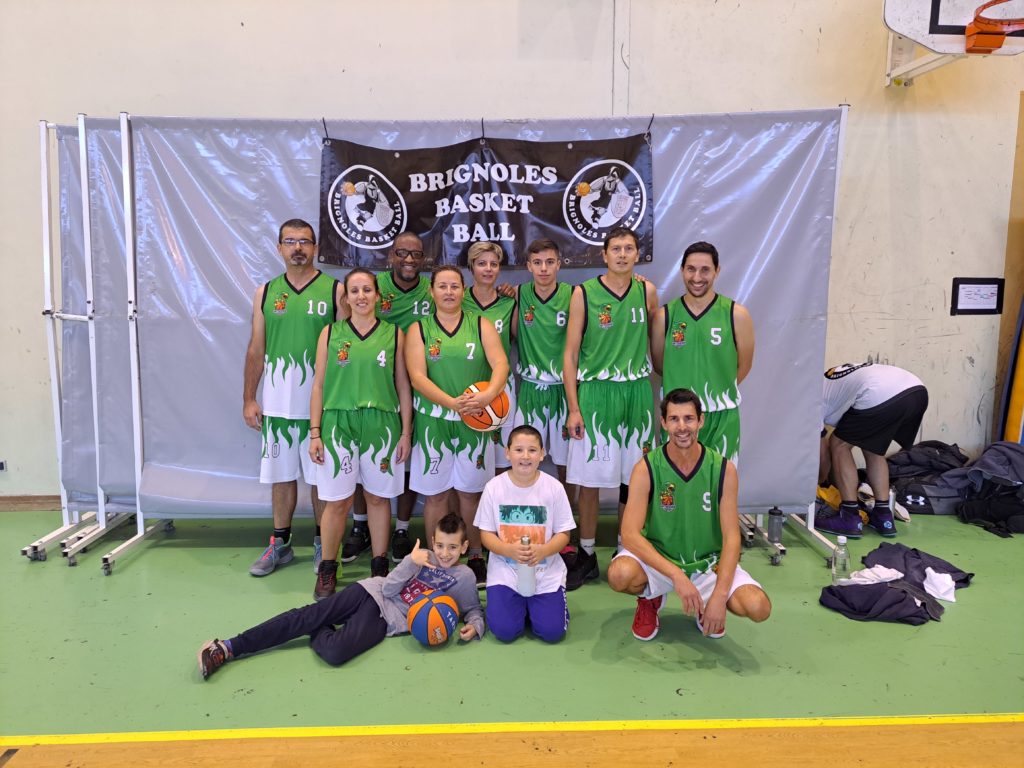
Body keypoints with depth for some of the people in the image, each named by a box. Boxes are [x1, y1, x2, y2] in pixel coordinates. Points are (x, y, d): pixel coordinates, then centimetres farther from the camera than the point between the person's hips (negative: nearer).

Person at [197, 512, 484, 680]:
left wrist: (473, 627, -12)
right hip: (371, 592, 2)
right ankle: (227, 648, -12)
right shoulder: (423, 556, 7)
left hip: (386, 621, -2)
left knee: (335, 652, -29)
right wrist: (411, 563, -15)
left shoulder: (464, 578, 5)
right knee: (307, 616, -17)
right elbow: (389, 588, 0)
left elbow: (474, 610, 11)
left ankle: (319, 635, 6)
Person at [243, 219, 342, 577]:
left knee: (321, 476, 6)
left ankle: (323, 544, 22)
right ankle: (280, 543, 26)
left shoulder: (335, 290, -2)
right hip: (277, 404, 3)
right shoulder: (265, 292, 8)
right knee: (281, 475, 12)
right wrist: (248, 399, 7)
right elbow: (256, 350, 10)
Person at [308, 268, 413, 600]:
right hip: (338, 424, 0)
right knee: (337, 502, 3)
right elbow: (319, 385, 6)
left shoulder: (394, 334, 5)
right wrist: (315, 432, 1)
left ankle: (380, 567, 22)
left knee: (378, 497, 9)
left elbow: (403, 386, 6)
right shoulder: (331, 333, 6)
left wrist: (406, 432, 2)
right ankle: (327, 570, 19)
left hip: (382, 426, 0)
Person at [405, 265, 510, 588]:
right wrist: (452, 402, -22)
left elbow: (501, 364, -7)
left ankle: (476, 557, 22)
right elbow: (417, 377, -7)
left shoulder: (481, 325, 6)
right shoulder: (418, 329, 5)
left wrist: (487, 395, -28)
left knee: (471, 491, 8)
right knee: (435, 493, 5)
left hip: (474, 421, 0)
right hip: (432, 423, 0)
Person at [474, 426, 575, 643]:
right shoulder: (494, 487, -8)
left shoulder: (554, 487, -8)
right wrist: (510, 550, -23)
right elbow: (486, 534, -3)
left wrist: (542, 551, -24)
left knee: (552, 631, -12)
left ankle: (534, 604, 21)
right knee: (504, 630, -14)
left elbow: (563, 534, -3)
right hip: (505, 570, 0)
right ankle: (519, 603, 19)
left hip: (546, 571, 0)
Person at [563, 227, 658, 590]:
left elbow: (654, 342, 15)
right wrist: (573, 407, -9)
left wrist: (655, 398, 8)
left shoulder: (647, 292, 6)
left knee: (633, 478, 8)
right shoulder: (583, 293, -2)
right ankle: (586, 556, 16)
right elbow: (570, 353, -3)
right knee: (589, 478, 2)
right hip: (595, 392, -3)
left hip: (637, 393, 3)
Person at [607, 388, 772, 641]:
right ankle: (650, 599, 6)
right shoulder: (646, 468, -15)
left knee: (759, 608, -24)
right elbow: (630, 534, -21)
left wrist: (719, 596, -24)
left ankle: (707, 604, 12)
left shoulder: (724, 469, -10)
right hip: (658, 559, -1)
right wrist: (677, 575, -31)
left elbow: (731, 538, -11)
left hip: (709, 562, 1)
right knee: (619, 574, -33)